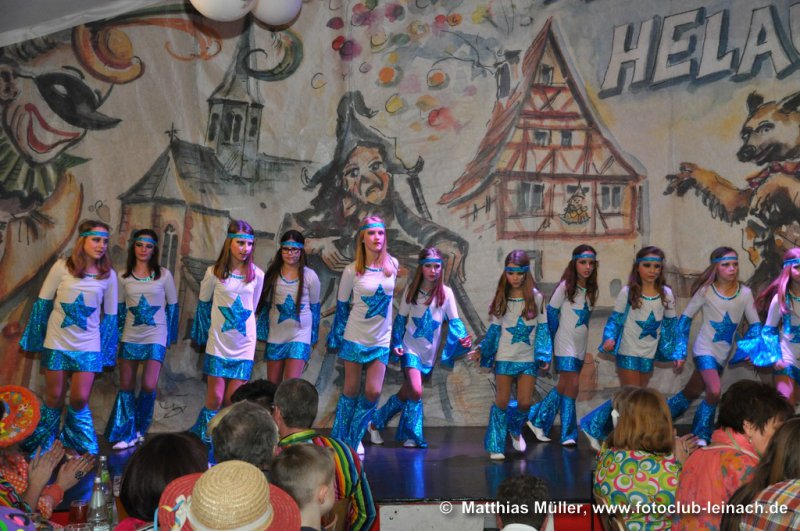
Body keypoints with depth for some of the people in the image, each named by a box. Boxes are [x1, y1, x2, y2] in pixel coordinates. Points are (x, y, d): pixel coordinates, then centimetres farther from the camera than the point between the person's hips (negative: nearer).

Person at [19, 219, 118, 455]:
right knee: (54, 398, 9)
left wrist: (105, 350, 4)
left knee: (79, 399, -4)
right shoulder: (62, 267, -6)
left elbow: (110, 315, 4)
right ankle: (40, 449, 29)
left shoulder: (108, 275, -2)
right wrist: (35, 337, 1)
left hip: (88, 346, 1)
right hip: (56, 343, -1)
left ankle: (78, 449, 21)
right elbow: (43, 302, 1)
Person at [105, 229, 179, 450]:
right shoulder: (124, 277, 4)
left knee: (149, 386, -10)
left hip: (155, 336, -2)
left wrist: (170, 335, 2)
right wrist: (118, 334, 5)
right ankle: (126, 434, 17)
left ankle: (139, 429, 15)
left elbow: (172, 305, 3)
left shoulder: (164, 275, -2)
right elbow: (119, 307, 11)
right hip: (130, 337, 2)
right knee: (126, 385, 5)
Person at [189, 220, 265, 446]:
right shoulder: (215, 272, -5)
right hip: (218, 343, -1)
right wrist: (204, 333, 11)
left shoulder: (256, 275, 0)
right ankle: (201, 440, 20)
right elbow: (203, 303, 8)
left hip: (244, 346, 2)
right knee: (215, 398, -2)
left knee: (233, 401, 2)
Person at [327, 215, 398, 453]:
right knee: (351, 390, 6)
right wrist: (336, 338, 3)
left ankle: (354, 439, 15)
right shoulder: (352, 271, -7)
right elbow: (342, 306, 2)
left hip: (381, 340, 2)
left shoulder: (392, 264, -1)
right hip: (355, 337, -2)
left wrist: (396, 339, 15)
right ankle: (341, 440, 21)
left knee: (373, 392, -4)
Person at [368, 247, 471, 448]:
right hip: (411, 347, -2)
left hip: (429, 352, 2)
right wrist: (396, 343, -4)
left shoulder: (445, 293, -5)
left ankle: (376, 423, 31)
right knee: (415, 391, -20)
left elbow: (454, 321, -6)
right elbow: (401, 318, 5)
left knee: (406, 394, 11)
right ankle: (412, 435, 1)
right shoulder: (412, 290, -3)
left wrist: (462, 338, -25)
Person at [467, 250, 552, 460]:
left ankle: (515, 430, 32)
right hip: (505, 358, 0)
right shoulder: (501, 299, 1)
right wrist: (482, 349, -6)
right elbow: (495, 328, 5)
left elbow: (542, 328, 0)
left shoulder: (536, 297, -2)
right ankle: (495, 446, 11)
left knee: (525, 402, 0)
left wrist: (543, 355, -9)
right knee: (502, 402, 1)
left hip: (528, 359, 0)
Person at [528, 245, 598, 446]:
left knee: (564, 386, 10)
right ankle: (569, 434, -2)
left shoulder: (591, 290, 8)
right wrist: (555, 338, 1)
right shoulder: (566, 286, -11)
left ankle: (539, 420, 26)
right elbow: (551, 311, -5)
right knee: (572, 385, -11)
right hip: (566, 345, -6)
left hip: (581, 345, 6)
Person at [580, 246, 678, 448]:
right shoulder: (627, 292, -10)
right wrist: (609, 338, -22)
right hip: (628, 353, -5)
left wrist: (675, 354, 5)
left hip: (649, 355, 5)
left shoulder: (666, 294, 0)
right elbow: (615, 318, -5)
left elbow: (669, 326, 7)